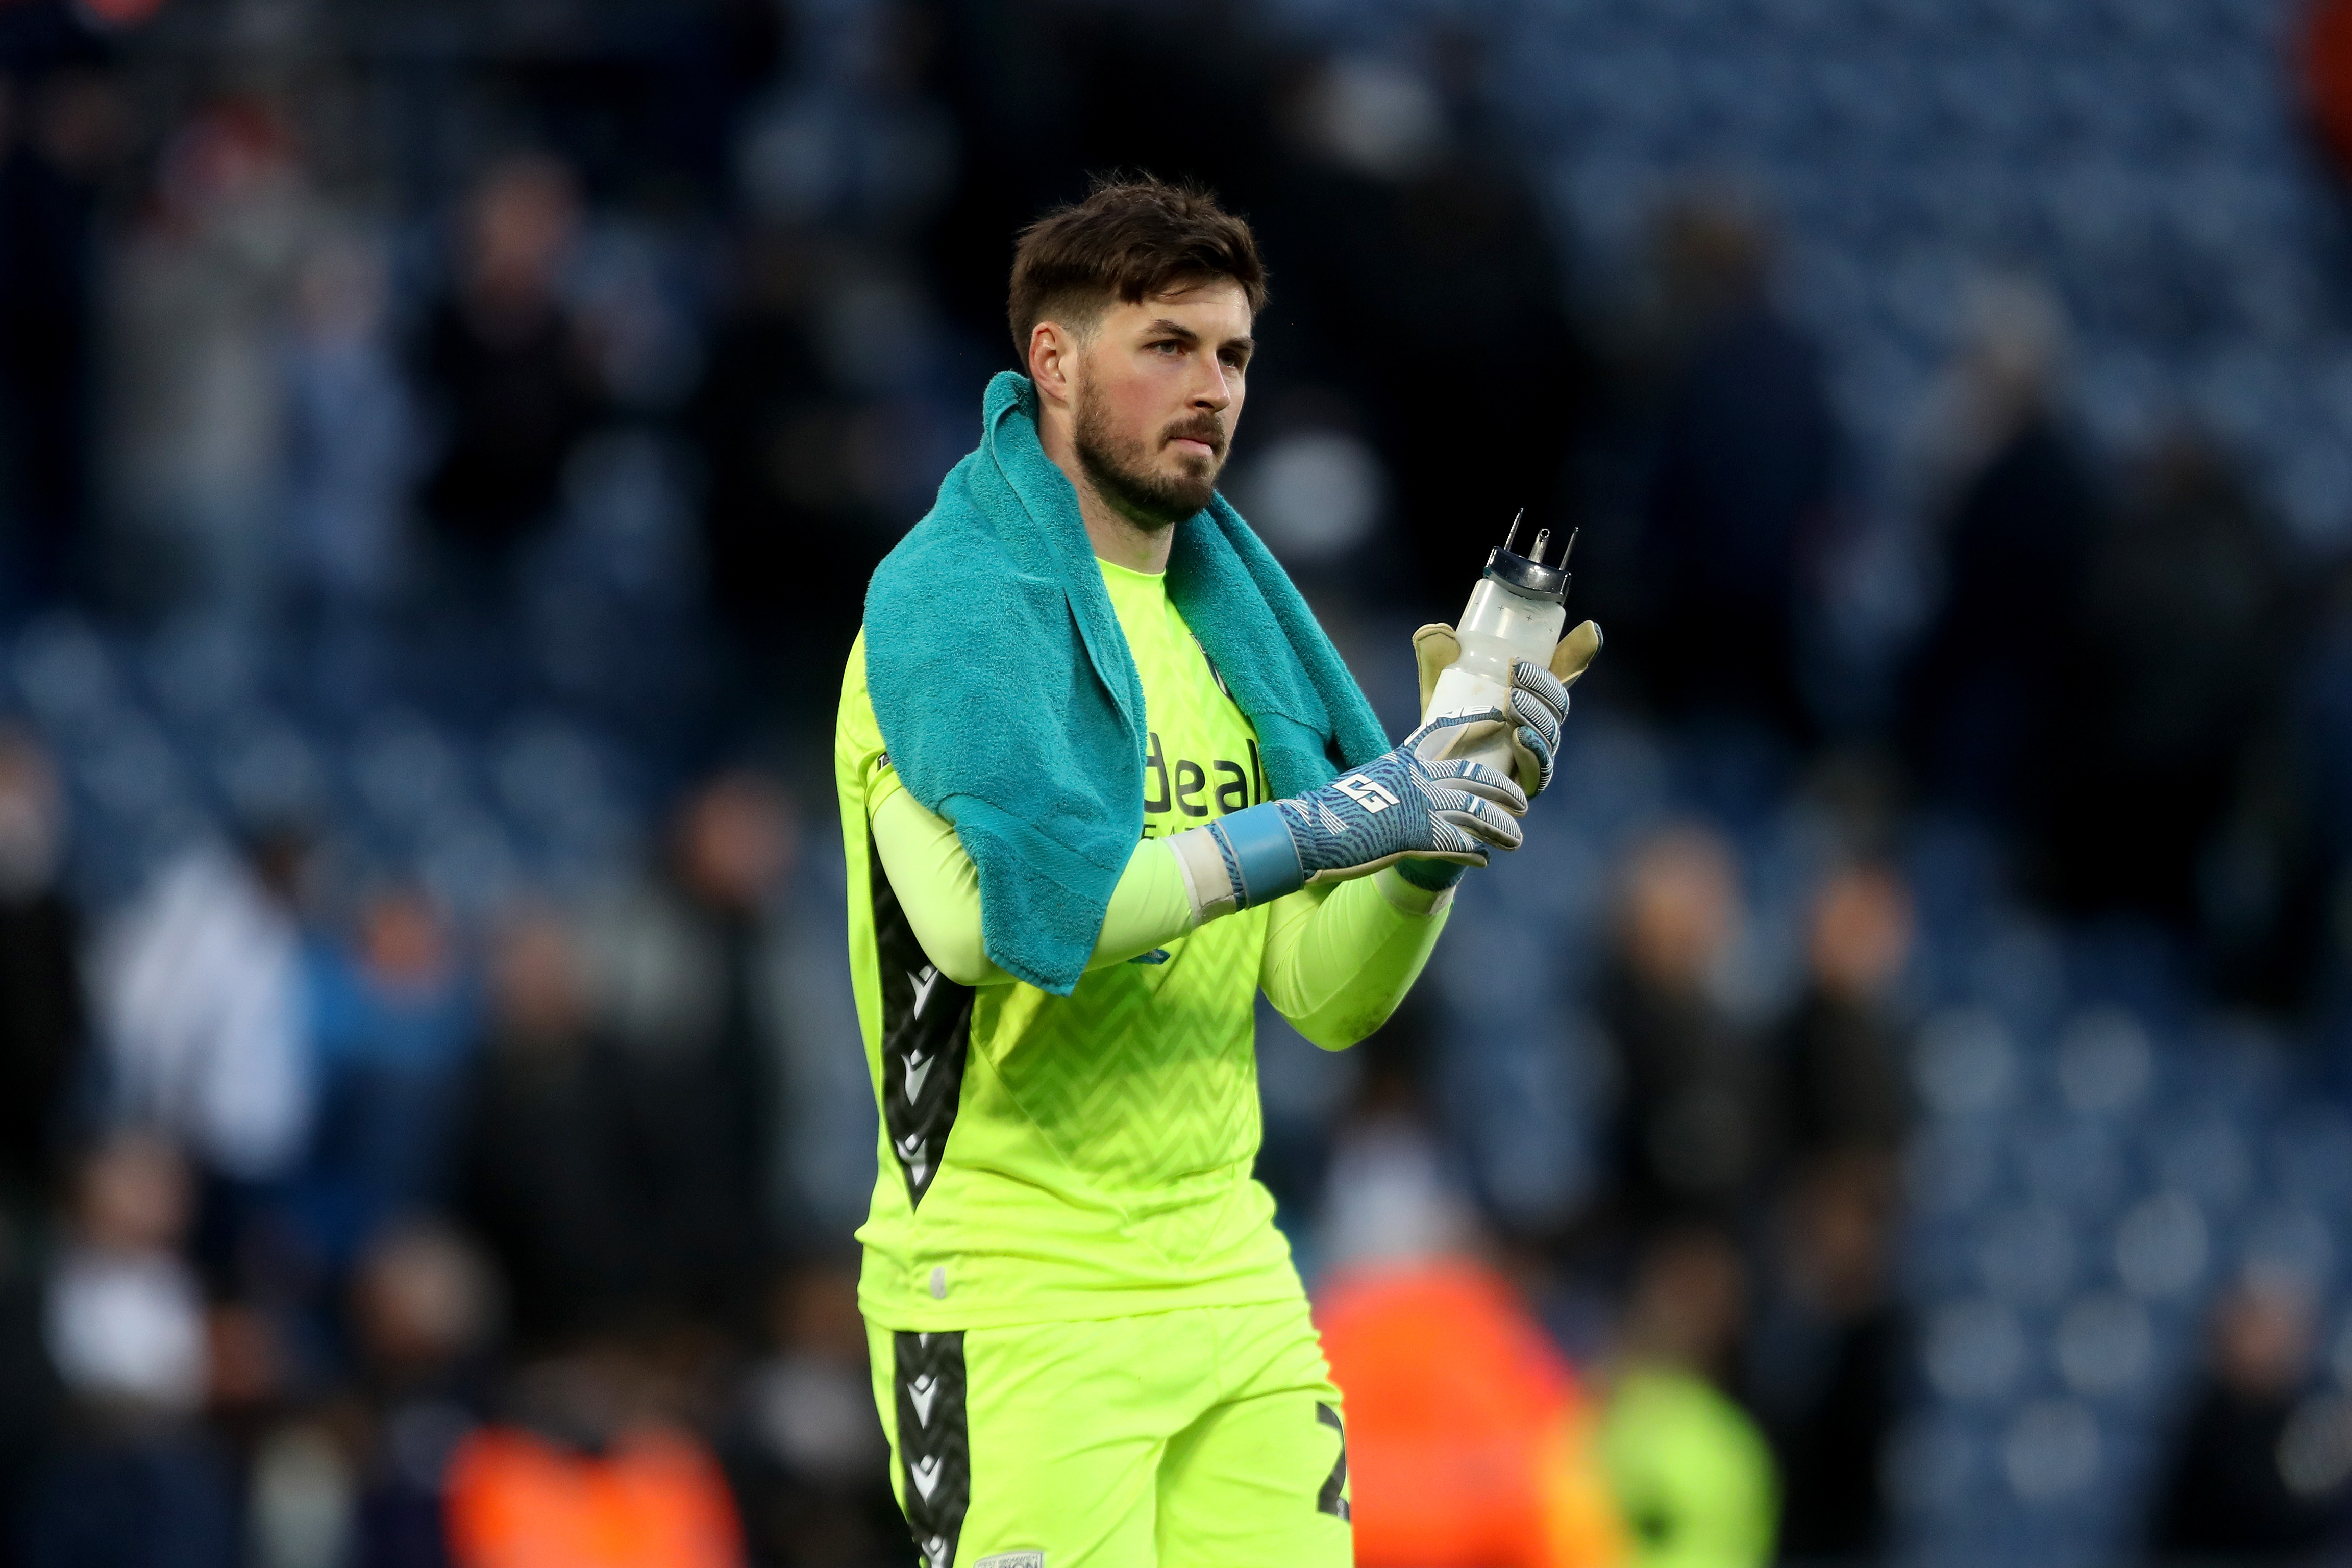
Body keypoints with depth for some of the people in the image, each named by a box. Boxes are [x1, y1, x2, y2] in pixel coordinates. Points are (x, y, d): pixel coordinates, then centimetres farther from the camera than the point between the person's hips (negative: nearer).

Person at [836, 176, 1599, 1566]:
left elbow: (1331, 995, 10)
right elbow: (989, 902, -26)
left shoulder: (1226, 615, 14)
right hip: (1022, 1300, -7)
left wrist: (1447, 807, -7)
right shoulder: (951, 595, -7)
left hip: (1233, 1282, 7)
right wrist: (1320, 827, -24)